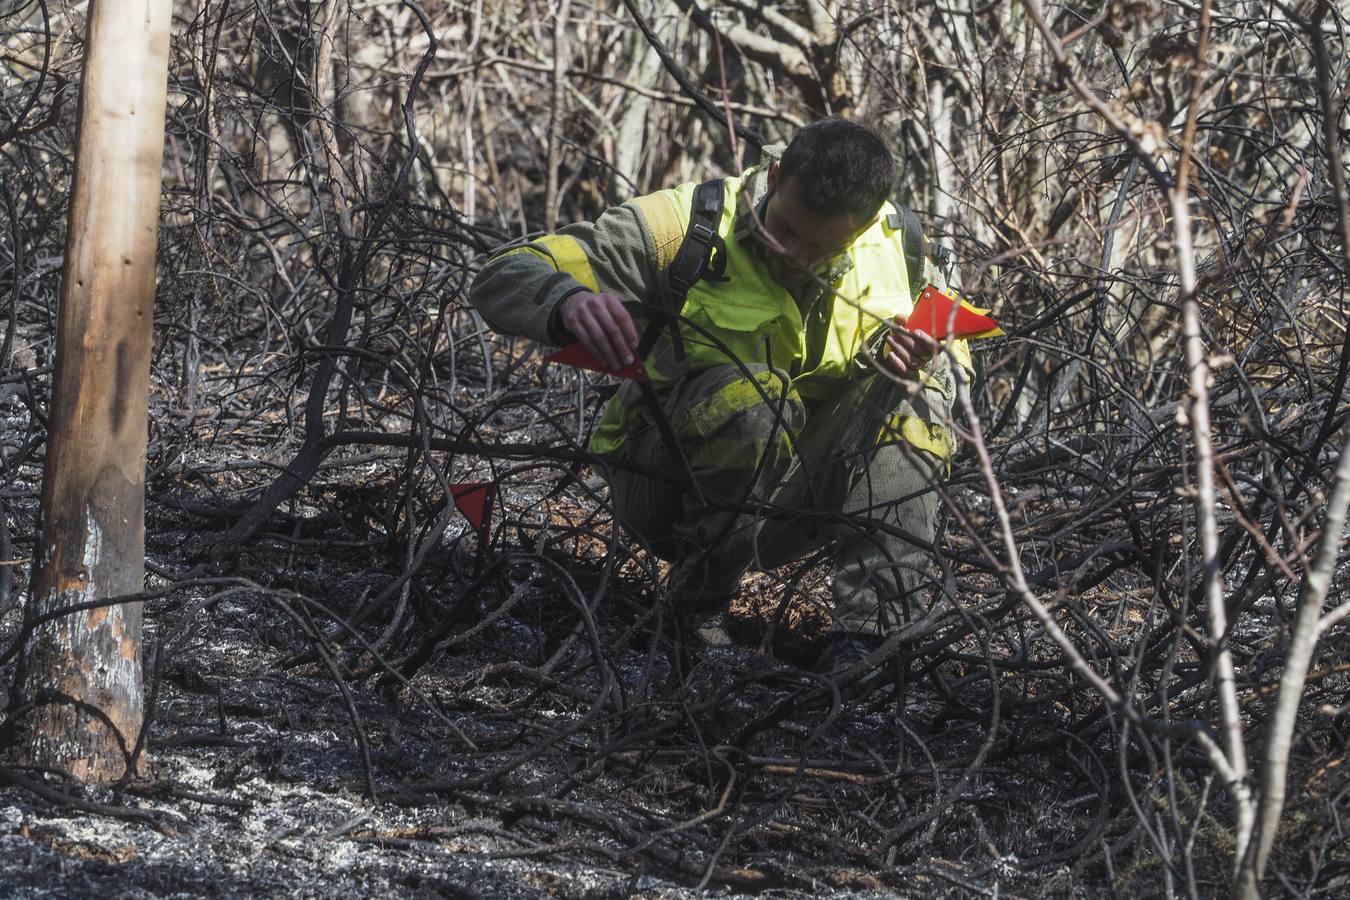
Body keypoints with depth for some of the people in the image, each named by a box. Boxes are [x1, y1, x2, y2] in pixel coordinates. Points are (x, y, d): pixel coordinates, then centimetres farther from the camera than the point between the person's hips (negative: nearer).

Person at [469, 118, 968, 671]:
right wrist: (568, 302, -45)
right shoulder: (686, 227, -18)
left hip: (794, 500, 4)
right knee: (754, 397, -33)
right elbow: (503, 279, -20)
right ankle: (696, 612, -15)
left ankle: (870, 631, -25)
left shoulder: (895, 249, -6)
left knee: (912, 400, -19)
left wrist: (924, 368, -17)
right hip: (674, 493, -4)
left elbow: (953, 359, 9)